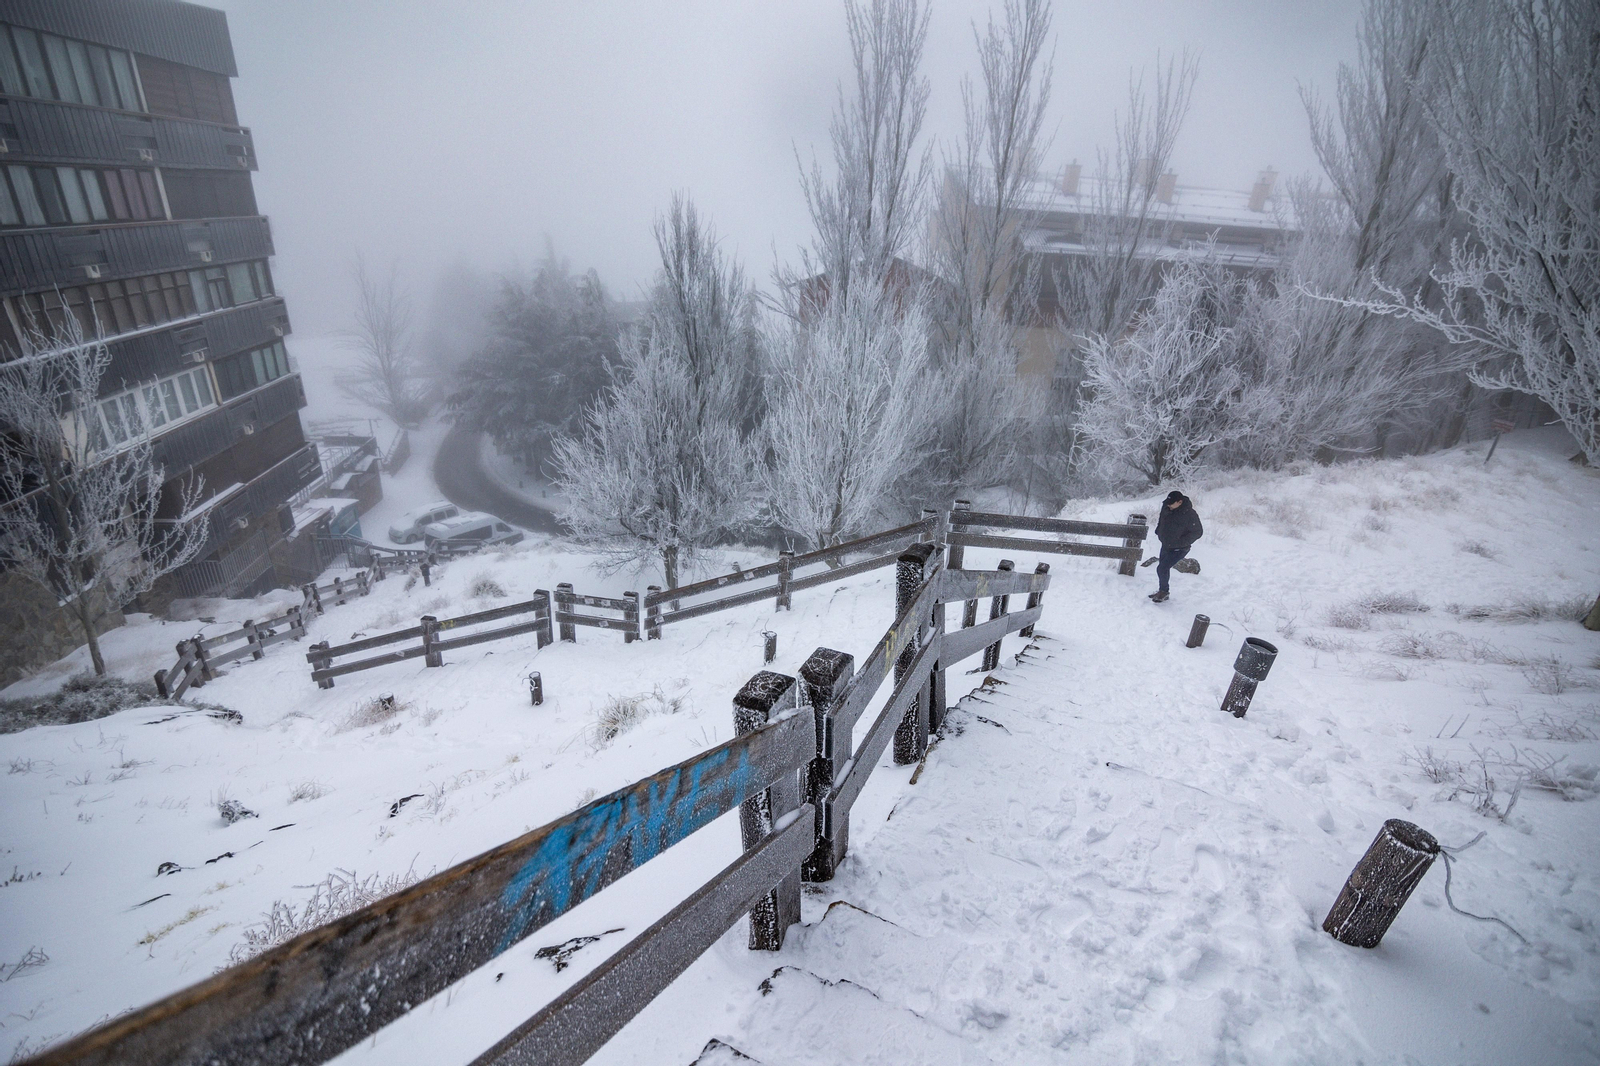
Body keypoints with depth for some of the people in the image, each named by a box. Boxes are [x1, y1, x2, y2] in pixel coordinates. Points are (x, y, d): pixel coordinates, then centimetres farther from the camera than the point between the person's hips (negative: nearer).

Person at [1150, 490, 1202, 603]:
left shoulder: (1190, 514, -25)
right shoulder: (1166, 507, -6)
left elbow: (1198, 532, -16)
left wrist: (1180, 542, -20)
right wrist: (1159, 532, 11)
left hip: (1178, 549, -7)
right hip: (1165, 545, 7)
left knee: (1162, 568, -13)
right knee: (1164, 568, 17)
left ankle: (1163, 591, 8)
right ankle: (1162, 591, 34)